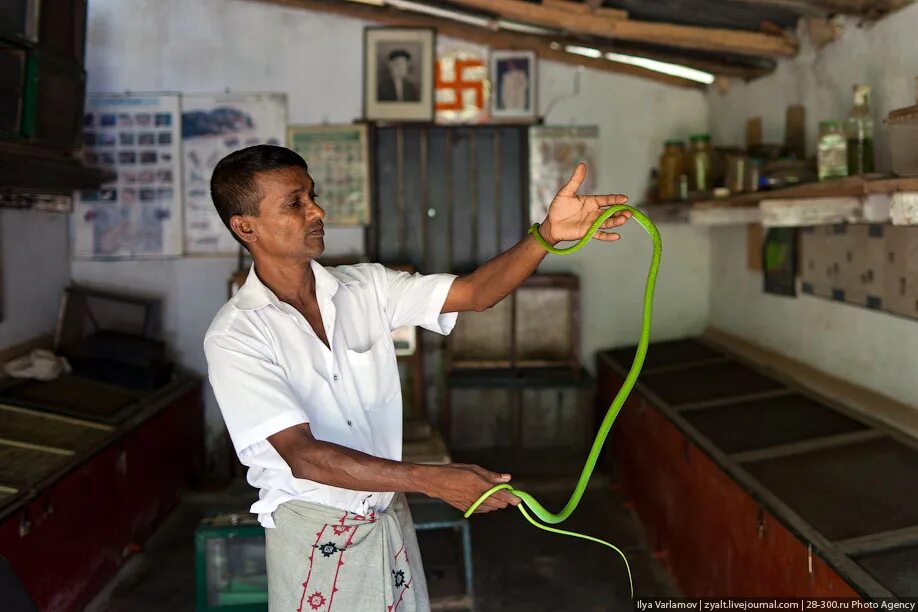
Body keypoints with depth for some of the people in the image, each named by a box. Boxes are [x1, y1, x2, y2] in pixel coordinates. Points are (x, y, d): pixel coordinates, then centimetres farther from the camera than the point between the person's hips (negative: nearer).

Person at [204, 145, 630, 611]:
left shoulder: (366, 286, -1)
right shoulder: (235, 336, -17)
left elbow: (475, 292, -6)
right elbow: (302, 456, -25)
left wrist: (547, 234, -23)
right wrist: (432, 480, -32)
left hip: (391, 518, 5)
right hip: (313, 534, -4)